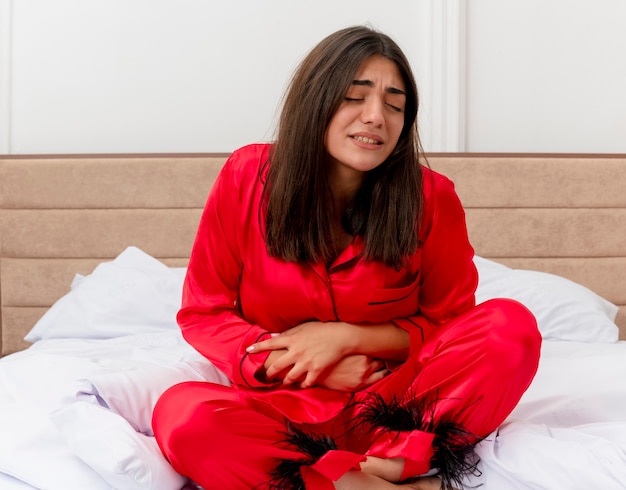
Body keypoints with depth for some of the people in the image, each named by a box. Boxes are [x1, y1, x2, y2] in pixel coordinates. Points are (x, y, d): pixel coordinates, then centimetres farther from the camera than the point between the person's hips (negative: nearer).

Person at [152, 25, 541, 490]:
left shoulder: (431, 197, -6)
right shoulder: (247, 177, -5)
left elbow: (448, 326, 4)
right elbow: (203, 314, 2)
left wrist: (346, 337, -12)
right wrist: (286, 357, -14)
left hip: (393, 403, 1)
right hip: (285, 406, 0)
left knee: (513, 326, -22)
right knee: (181, 414, -33)